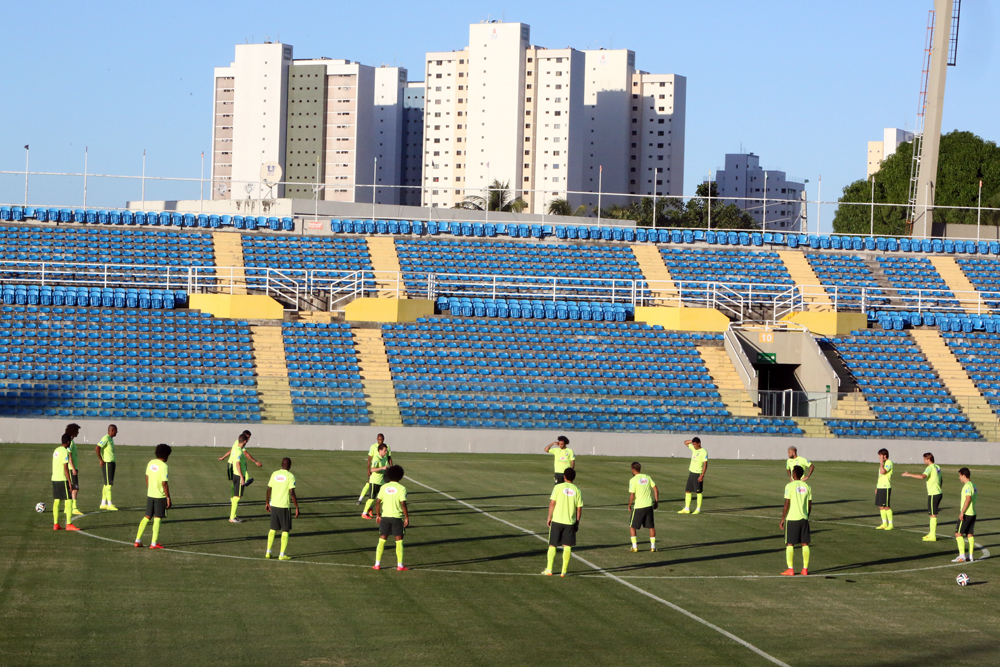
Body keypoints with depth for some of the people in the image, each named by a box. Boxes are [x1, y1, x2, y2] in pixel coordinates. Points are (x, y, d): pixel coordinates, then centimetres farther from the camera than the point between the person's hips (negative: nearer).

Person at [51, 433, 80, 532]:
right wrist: (70, 482, -13)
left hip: (54, 479, 8)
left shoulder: (56, 450, 12)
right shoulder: (65, 452, -12)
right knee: (69, 501, -5)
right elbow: (65, 468, -16)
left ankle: (55, 524, 10)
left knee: (56, 501, 10)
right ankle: (69, 524, -8)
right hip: (62, 479, -8)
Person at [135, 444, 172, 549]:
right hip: (160, 496, -6)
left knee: (147, 517, 13)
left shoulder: (151, 463, 5)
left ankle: (138, 540, 11)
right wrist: (168, 498, -12)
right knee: (157, 518, 0)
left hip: (150, 494, 6)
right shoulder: (163, 466, -16)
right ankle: (154, 543, 2)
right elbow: (164, 484, -18)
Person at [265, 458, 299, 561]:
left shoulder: (274, 474, 6)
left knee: (273, 529, 16)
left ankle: (268, 552, 15)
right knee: (285, 530, 5)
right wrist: (297, 508, -9)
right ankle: (282, 554, 2)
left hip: (273, 505, 5)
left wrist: (267, 503, 21)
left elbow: (269, 489, 9)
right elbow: (292, 493, -14)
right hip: (284, 506, -5)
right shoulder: (290, 476, -9)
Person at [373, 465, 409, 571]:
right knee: (399, 541, 4)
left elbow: (378, 502, 2)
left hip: (385, 516, 3)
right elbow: (403, 504, -14)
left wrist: (377, 515, 12)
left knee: (382, 540, 10)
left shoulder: (384, 487, 3)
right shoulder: (401, 488, -8)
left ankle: (377, 564, 10)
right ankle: (400, 565, 4)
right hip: (397, 517, -3)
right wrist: (407, 518, -8)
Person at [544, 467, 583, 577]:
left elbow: (552, 503, -7)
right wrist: (577, 522, 12)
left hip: (557, 520, -1)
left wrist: (549, 517, 1)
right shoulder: (577, 490, 2)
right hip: (570, 522, 1)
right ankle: (564, 571, 3)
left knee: (552, 545, 8)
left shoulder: (558, 487, -4)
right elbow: (579, 509, 3)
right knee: (567, 546, 6)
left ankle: (549, 569, 5)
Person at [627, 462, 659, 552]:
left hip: (638, 506, -4)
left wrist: (629, 505, 2)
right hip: (649, 505, 4)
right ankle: (653, 546, 12)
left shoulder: (633, 480, -9)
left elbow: (632, 495, -13)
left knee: (632, 527, 10)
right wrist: (656, 502, 12)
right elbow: (656, 490, 3)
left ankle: (634, 546, 4)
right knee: (651, 526, 14)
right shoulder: (647, 477, 6)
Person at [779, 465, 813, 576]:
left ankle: (790, 569, -3)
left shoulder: (790, 486, -9)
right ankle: (805, 569, 8)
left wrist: (782, 520, -5)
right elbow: (810, 506, 10)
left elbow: (787, 505, -11)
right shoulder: (807, 487, 7)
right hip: (804, 519, 5)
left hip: (792, 518, -5)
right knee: (805, 544, 8)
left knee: (790, 544, 1)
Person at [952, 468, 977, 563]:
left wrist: (962, 512, -22)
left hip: (966, 514, -9)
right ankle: (970, 556, 10)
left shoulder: (967, 486, -15)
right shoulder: (973, 485, 14)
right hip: (973, 514, 9)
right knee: (970, 534, 10)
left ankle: (962, 556, -9)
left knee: (958, 534, -5)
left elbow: (968, 499, -23)